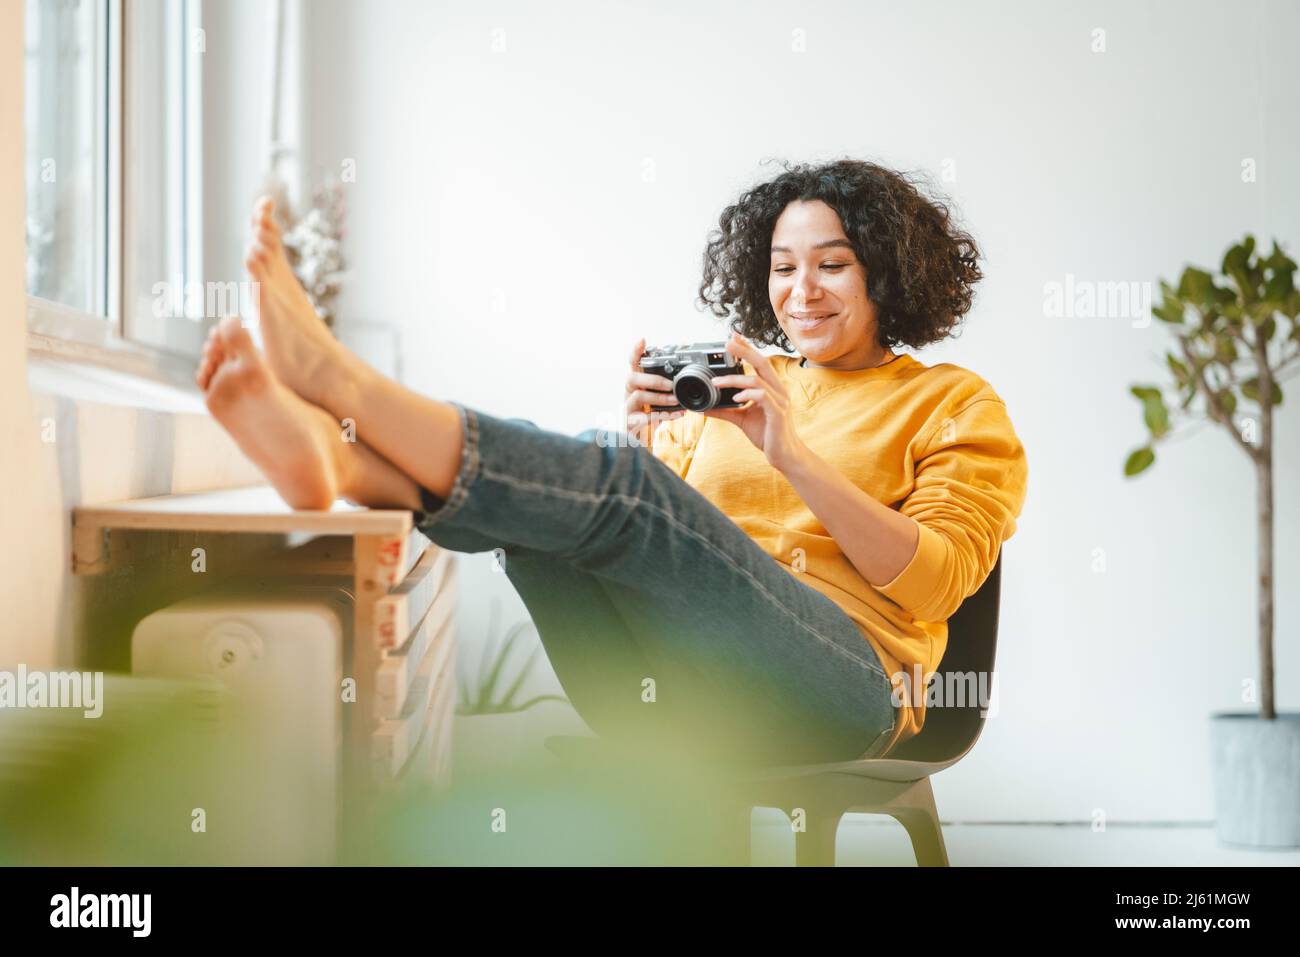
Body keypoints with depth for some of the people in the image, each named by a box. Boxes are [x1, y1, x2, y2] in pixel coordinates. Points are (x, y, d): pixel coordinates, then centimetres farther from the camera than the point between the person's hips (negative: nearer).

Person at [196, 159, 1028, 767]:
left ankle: (334, 377, -38)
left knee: (620, 486, -29)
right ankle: (325, 451, -49)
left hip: (840, 684, -4)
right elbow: (671, 543, 18)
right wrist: (648, 437, -1)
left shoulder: (957, 405, 15)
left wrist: (791, 453, -10)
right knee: (541, 486, -21)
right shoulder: (727, 385, 28)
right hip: (665, 691, 5)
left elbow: (934, 582, -2)